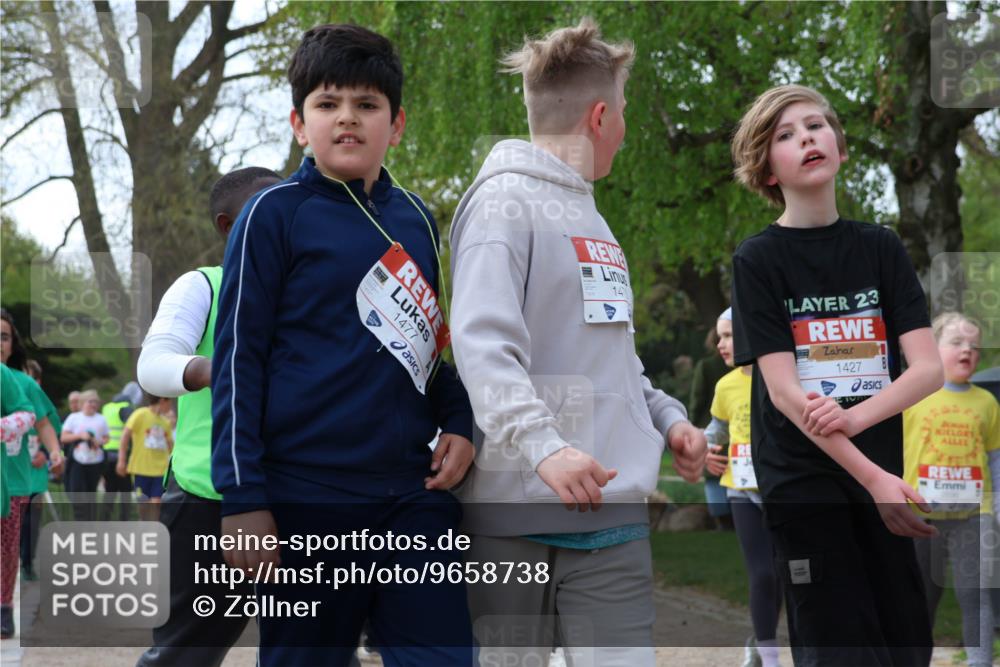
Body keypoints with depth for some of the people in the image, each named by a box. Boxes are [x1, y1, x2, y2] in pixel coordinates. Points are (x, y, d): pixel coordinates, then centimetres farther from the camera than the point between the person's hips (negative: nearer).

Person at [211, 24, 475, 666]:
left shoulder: (416, 219, 12)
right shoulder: (275, 214, -3)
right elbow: (238, 360, -5)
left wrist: (458, 423, 4)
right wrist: (243, 499, -11)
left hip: (415, 494, 4)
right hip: (308, 498, -4)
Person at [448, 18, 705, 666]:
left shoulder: (590, 215, 22)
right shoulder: (504, 201, -7)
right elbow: (483, 344, -20)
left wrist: (667, 417, 12)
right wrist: (543, 445, -32)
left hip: (615, 514, 7)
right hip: (518, 514, -7)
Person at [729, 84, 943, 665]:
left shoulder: (881, 247, 7)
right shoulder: (758, 259, -2)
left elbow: (929, 368, -1)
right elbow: (783, 389, -11)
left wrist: (853, 418, -20)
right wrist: (873, 477, -21)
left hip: (882, 471, 4)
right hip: (802, 479, -3)